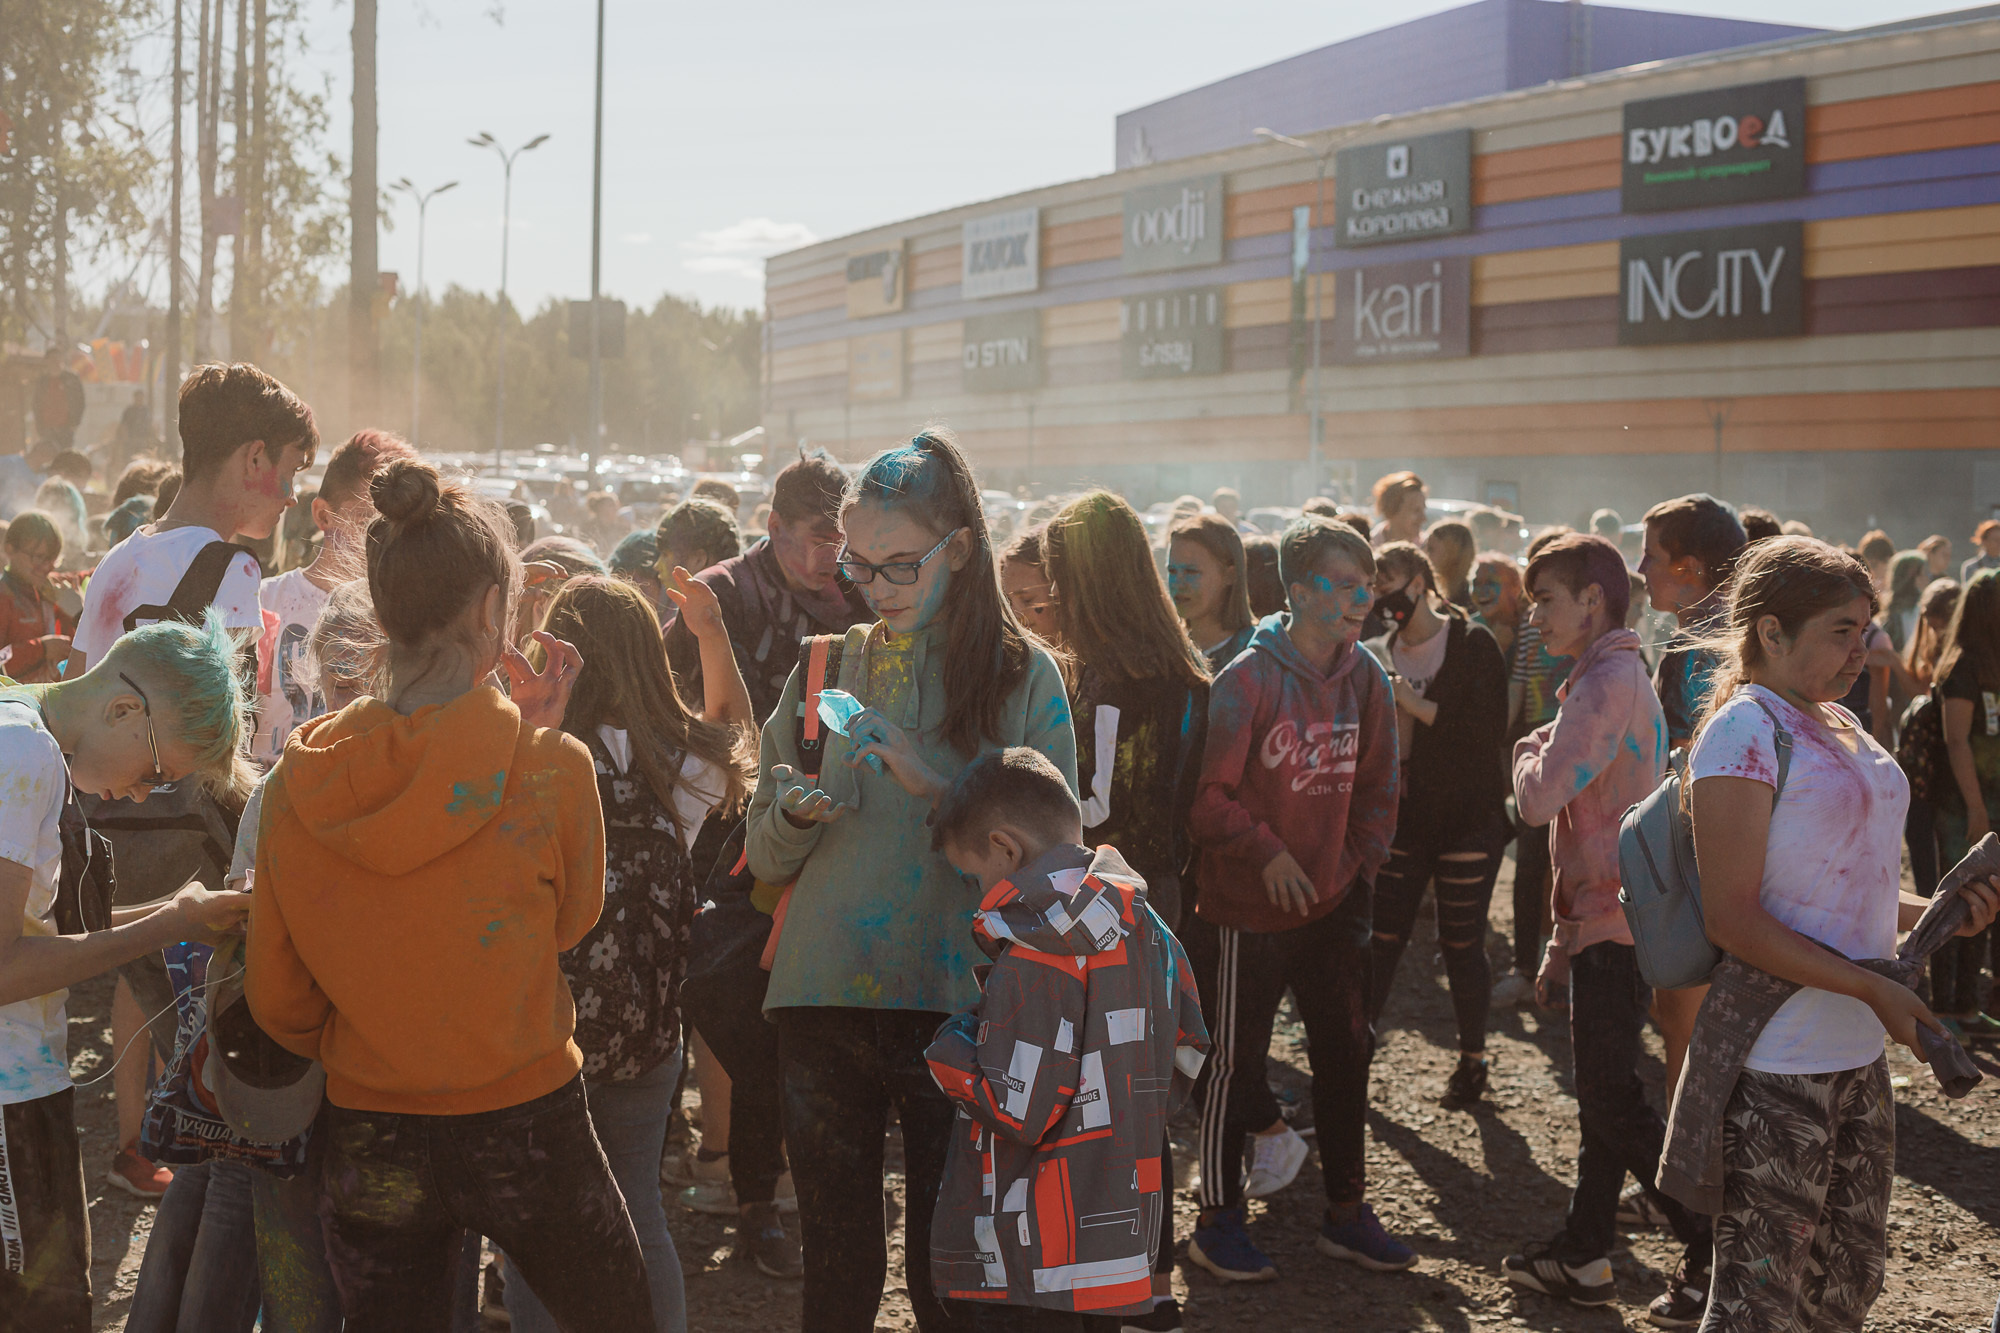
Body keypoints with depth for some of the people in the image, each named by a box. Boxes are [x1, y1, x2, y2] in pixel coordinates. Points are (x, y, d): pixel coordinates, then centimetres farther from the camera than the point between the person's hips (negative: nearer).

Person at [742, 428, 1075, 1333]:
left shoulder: (1024, 675, 1)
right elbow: (764, 859, 12)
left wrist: (935, 782, -17)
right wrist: (792, 817, -10)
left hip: (959, 1006, -2)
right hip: (822, 999, 3)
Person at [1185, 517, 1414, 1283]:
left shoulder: (1363, 676, 2)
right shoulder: (1248, 679, -16)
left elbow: (1377, 782, 12)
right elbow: (1209, 794, -15)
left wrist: (1363, 859, 4)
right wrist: (1266, 853, -18)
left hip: (1335, 904, 6)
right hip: (1249, 908, -6)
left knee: (1345, 1053, 13)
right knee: (1234, 1058, 5)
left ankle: (1346, 1212, 27)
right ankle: (1218, 1220, 18)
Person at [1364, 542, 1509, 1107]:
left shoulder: (1472, 644, -7)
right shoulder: (1383, 654, 10)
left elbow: (1489, 729, -16)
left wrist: (1419, 706, -17)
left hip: (1468, 820, -5)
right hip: (1404, 817, 5)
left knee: (1462, 944, 2)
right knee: (1382, 937, 3)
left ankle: (1472, 1061, 16)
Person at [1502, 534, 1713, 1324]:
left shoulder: (1606, 684, -18)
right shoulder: (1623, 677, 15)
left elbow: (1538, 799, -25)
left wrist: (1530, 748, -2)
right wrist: (1565, 940, 23)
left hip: (1611, 925, -10)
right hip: (1609, 920, 10)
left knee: (1613, 1102, -5)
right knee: (1604, 1096, 14)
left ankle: (1715, 1252, 0)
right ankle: (1582, 1258, 22)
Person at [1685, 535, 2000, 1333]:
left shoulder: (1840, 725, 12)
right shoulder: (1743, 732, -14)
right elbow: (1732, 918, -19)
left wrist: (1928, 911, 3)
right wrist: (1871, 989, -22)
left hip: (1858, 1055, 9)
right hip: (1777, 1067, -9)